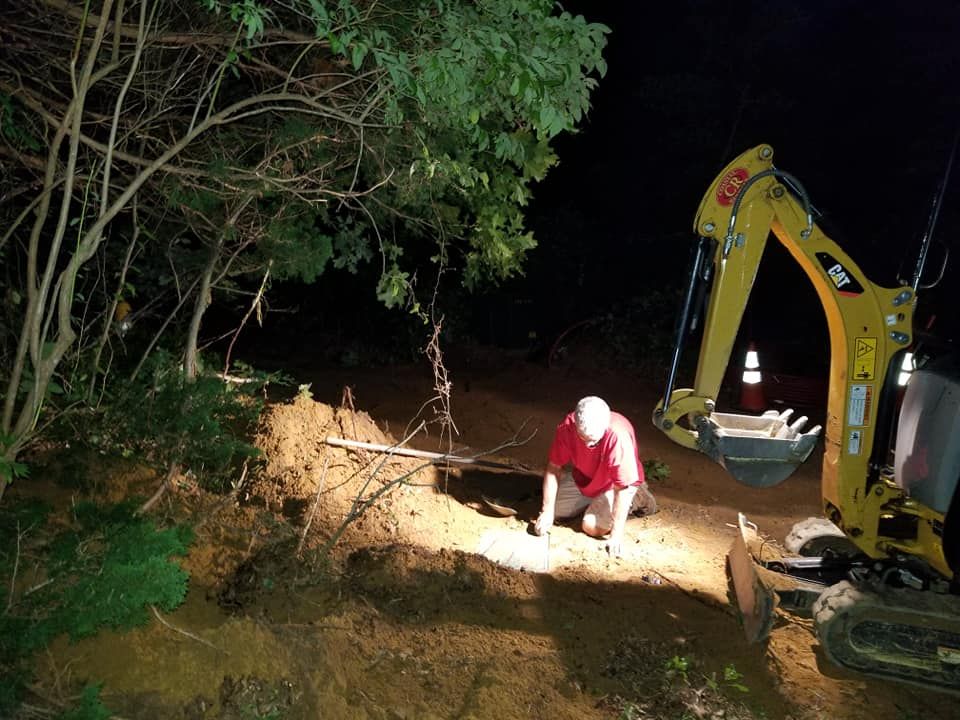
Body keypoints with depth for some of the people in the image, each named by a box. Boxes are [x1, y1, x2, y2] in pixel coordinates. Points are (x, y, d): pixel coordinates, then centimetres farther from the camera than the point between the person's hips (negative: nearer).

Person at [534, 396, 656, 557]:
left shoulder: (618, 436, -40)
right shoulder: (567, 427, -27)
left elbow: (622, 489, -33)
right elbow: (553, 468, -15)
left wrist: (616, 535, -31)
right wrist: (546, 512, -17)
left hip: (613, 484, -4)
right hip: (582, 479, 5)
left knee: (592, 526, -18)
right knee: (553, 510, 0)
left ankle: (634, 500, 4)